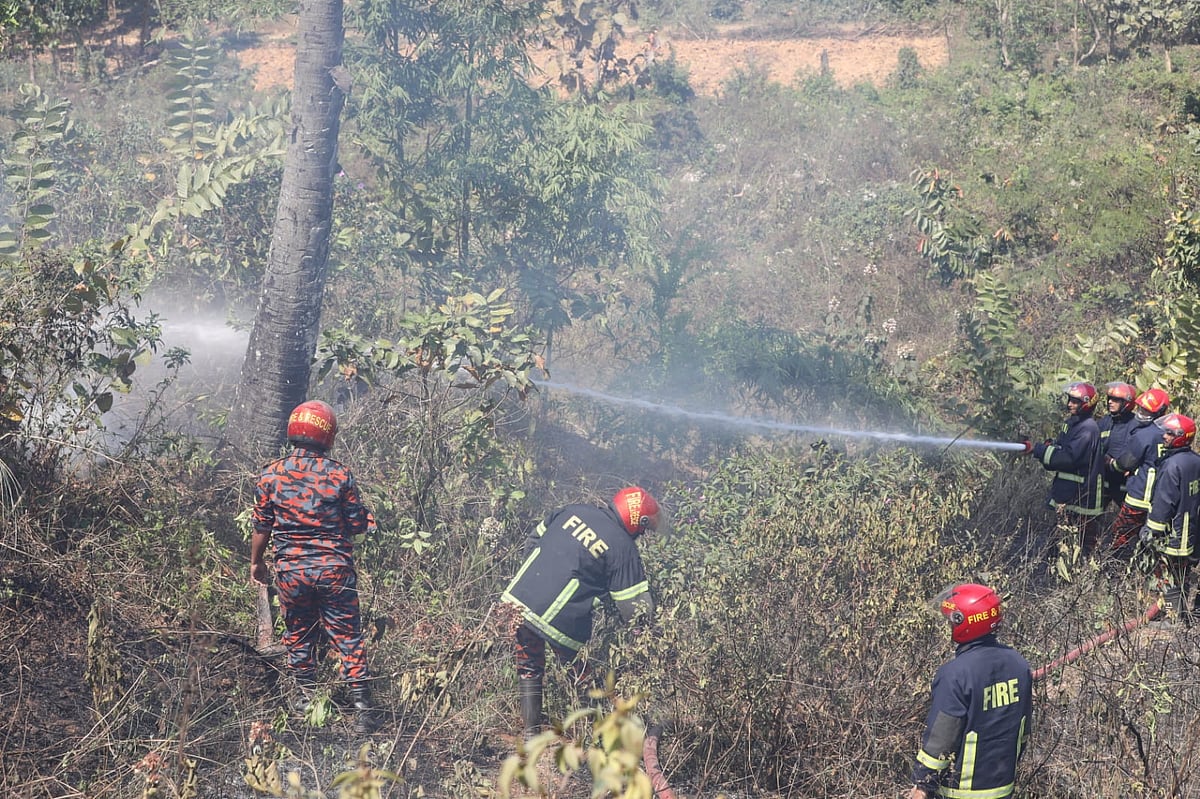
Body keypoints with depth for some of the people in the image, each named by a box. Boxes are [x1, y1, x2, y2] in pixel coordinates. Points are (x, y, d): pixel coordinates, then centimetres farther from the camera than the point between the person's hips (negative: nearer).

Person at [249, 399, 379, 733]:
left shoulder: (271, 474, -4)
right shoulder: (340, 475, -8)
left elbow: (261, 527, 2)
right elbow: (358, 525, -3)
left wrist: (256, 562, 16)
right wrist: (369, 518, 20)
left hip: (291, 570, 1)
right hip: (335, 568, -1)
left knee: (298, 634, 17)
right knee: (347, 635, 5)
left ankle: (307, 697, 25)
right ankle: (362, 705, 3)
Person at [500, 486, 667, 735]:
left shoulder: (573, 511, 11)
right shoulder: (624, 548, -4)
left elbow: (532, 543, 20)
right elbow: (637, 609, -5)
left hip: (515, 599, 5)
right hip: (559, 620, -5)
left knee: (529, 668, 23)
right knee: (588, 676, 17)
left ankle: (530, 733, 27)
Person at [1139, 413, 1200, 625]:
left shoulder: (1172, 465, -22)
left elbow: (1163, 502, -21)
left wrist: (1151, 529, -13)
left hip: (1172, 533, -9)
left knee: (1169, 576, 0)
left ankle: (1174, 618, 5)